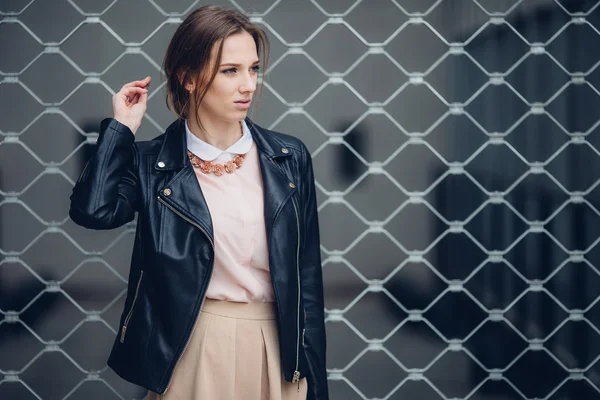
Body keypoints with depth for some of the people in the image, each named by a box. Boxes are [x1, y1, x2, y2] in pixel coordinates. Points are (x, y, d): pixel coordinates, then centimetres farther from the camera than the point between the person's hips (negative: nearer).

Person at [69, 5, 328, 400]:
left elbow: (307, 277, 1)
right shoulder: (151, 163, -4)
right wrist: (122, 127, -11)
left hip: (275, 348, 2)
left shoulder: (289, 157, -1)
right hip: (189, 349, -1)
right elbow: (92, 210, -24)